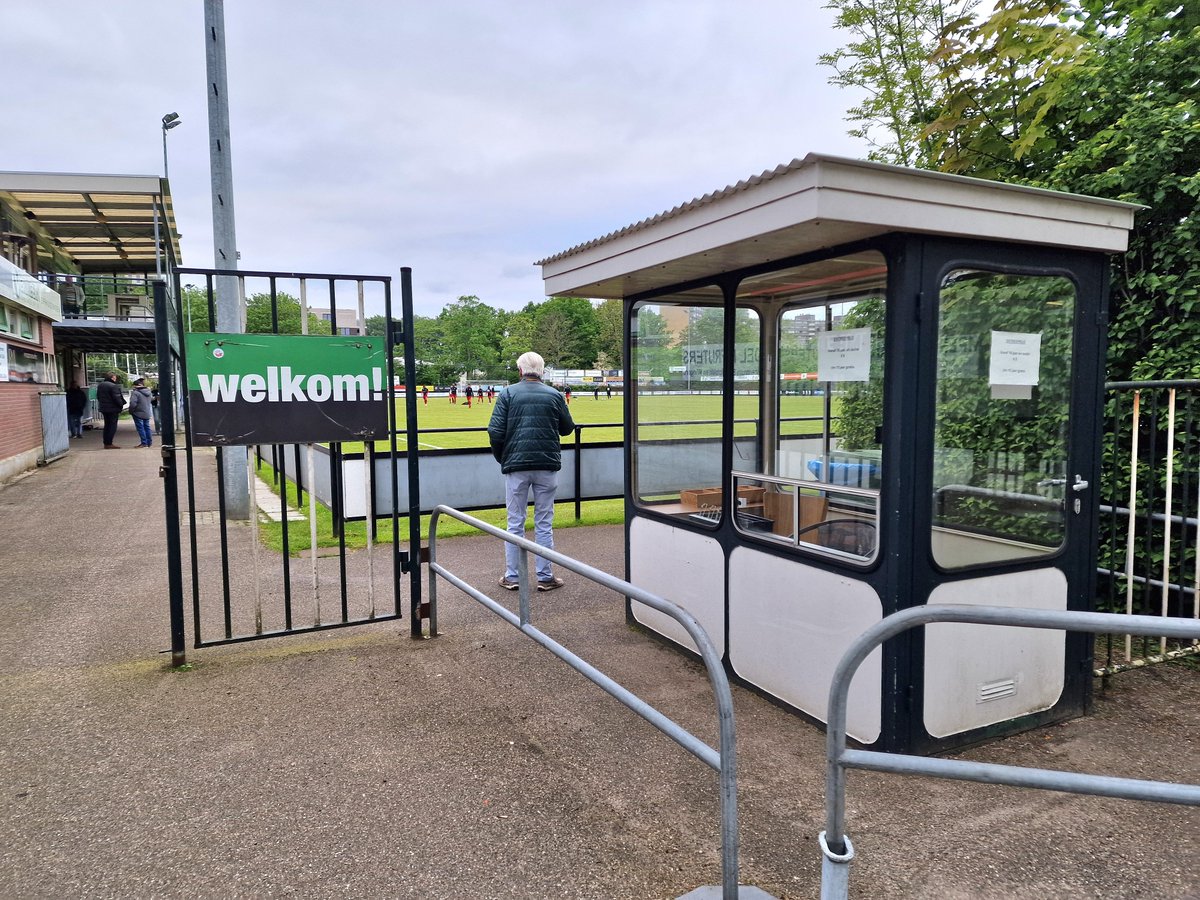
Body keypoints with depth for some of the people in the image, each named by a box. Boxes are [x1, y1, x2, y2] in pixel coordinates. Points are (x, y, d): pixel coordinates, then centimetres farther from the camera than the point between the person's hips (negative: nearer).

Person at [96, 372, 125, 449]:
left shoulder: (100, 385, 11)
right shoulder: (113, 386, -18)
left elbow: (98, 396, 18)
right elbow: (117, 398, -20)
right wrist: (121, 405, -7)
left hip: (103, 408, 8)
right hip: (113, 409, -8)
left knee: (107, 425, 15)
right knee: (112, 426, -3)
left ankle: (106, 443, 17)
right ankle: (109, 444, -5)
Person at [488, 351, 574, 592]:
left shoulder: (508, 394, -1)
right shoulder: (554, 395, 2)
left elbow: (495, 432, -7)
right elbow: (567, 428, 12)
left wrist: (501, 459, 8)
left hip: (515, 466, 0)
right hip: (547, 465, 1)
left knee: (515, 523, 9)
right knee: (544, 524, 8)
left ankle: (512, 577, 15)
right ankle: (545, 577, 13)